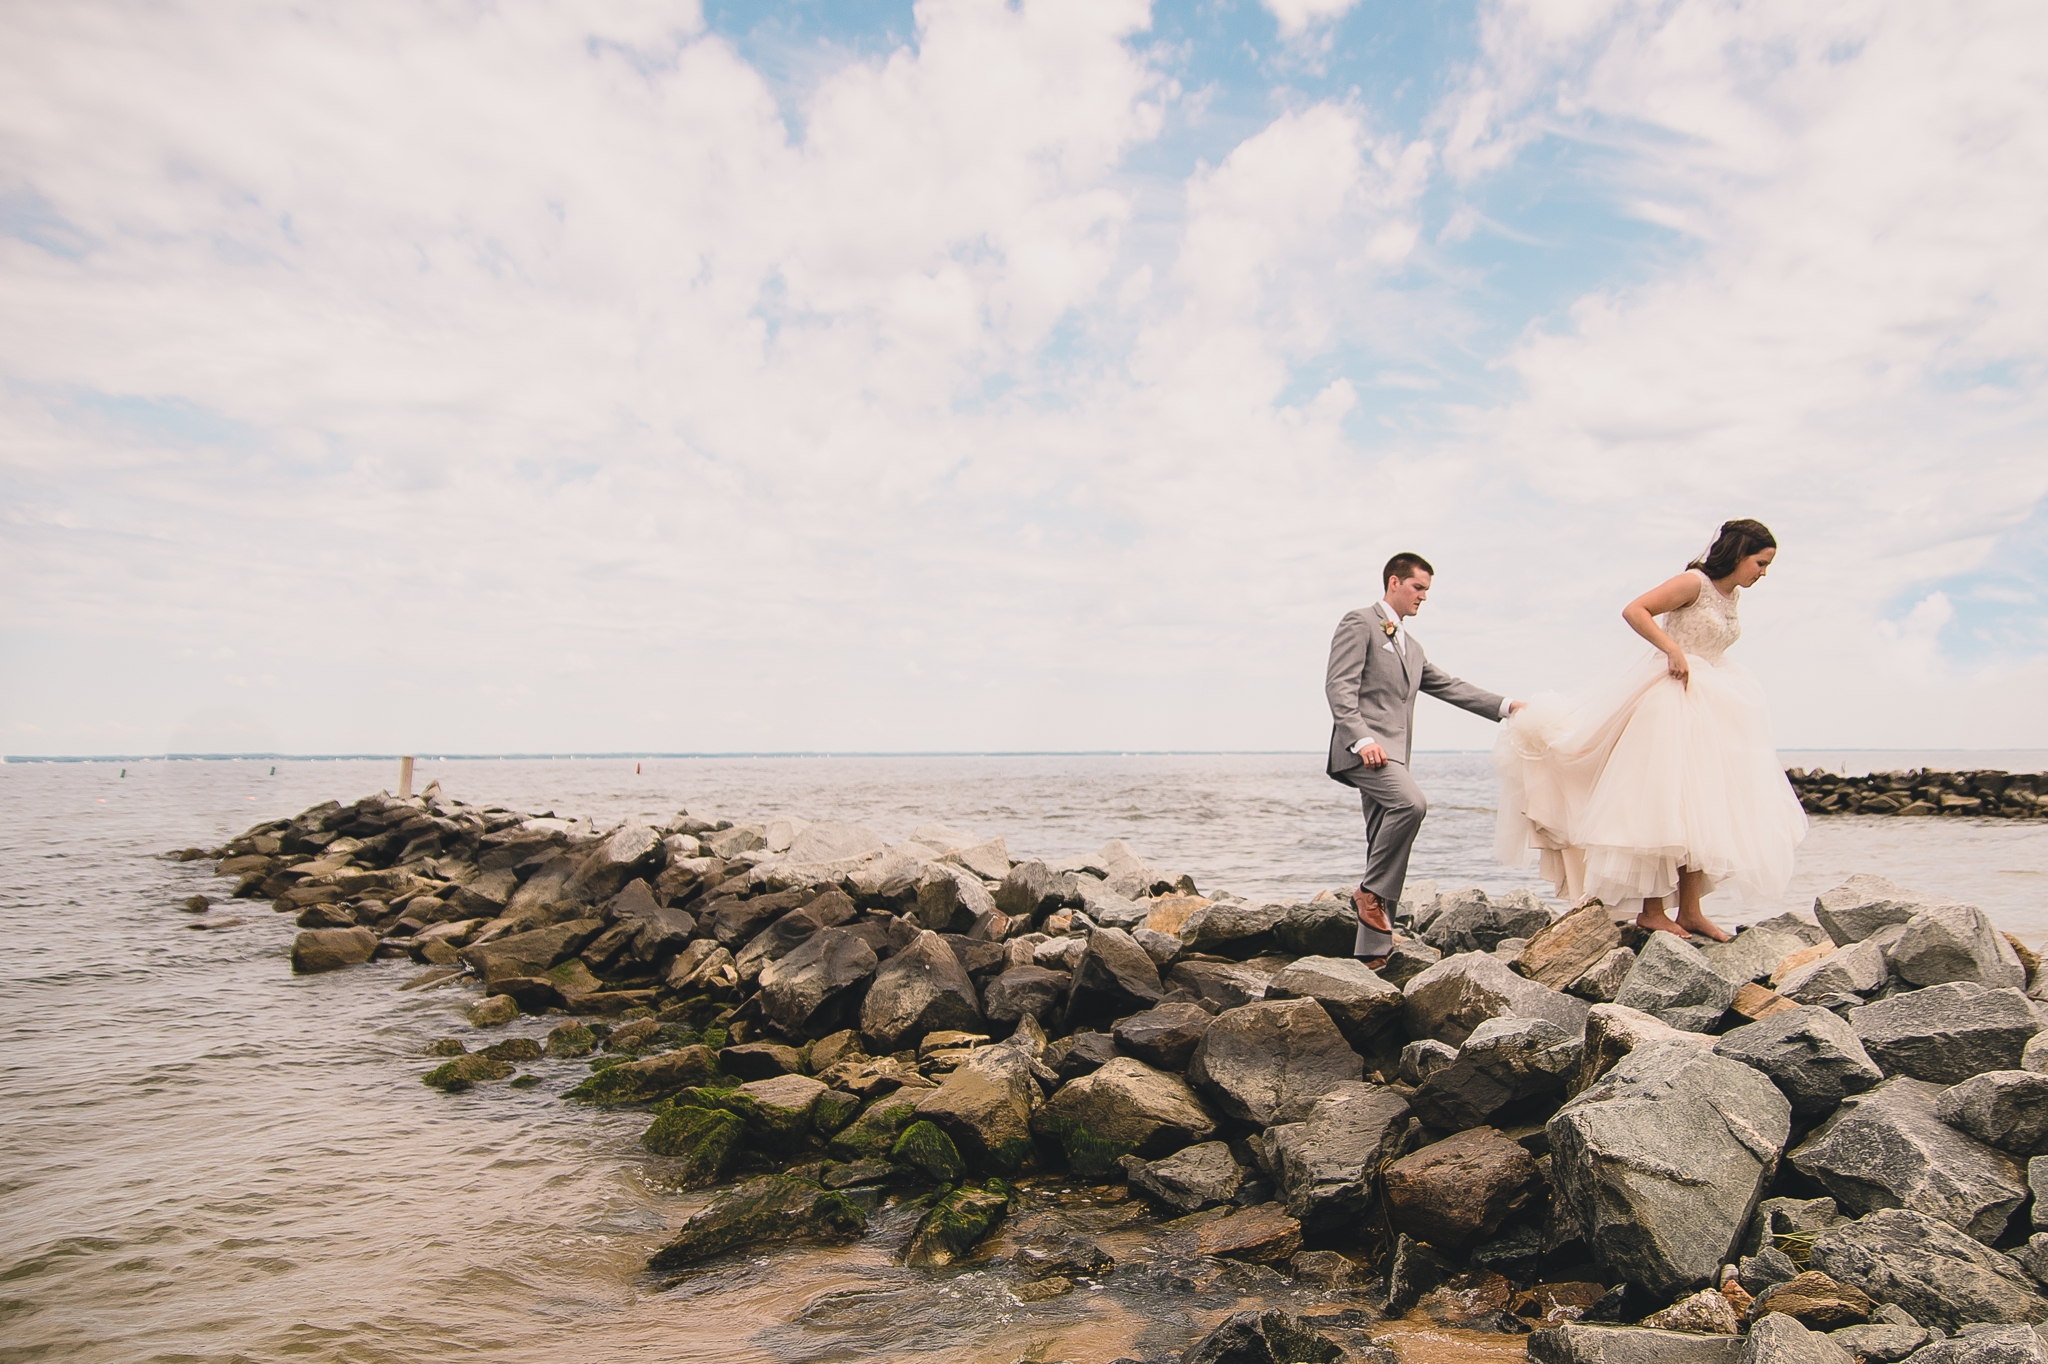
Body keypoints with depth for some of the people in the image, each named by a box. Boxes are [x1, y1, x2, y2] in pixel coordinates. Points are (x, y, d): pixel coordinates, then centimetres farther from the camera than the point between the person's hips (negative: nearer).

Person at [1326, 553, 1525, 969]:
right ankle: (1370, 890, -16)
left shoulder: (1411, 647, 27)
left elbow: (1449, 686, 23)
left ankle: (1373, 953, 7)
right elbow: (1338, 686, -11)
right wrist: (1362, 739, -23)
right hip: (1362, 750, -8)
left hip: (1391, 754, 9)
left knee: (1384, 854, 4)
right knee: (1411, 802, -31)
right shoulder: (1359, 623, 0)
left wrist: (1505, 706, 12)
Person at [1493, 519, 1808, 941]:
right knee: (1666, 803, -8)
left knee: (1700, 805, 7)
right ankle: (1651, 910, -2)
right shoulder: (1694, 583, -11)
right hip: (1672, 699, -9)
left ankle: (1689, 910, 11)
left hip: (1710, 705, 9)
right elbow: (1634, 611, -20)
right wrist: (1673, 651, -23)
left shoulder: (1731, 595, 14)